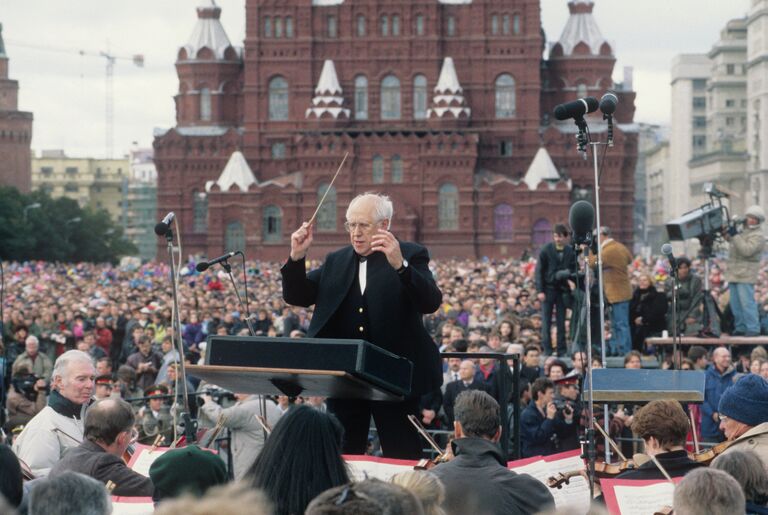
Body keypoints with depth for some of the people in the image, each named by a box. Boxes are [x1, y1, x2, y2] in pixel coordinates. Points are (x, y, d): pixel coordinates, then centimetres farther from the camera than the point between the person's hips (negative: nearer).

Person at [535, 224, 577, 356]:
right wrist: (540, 290, -9)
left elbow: (573, 270, 7)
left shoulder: (570, 252, 2)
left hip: (562, 290, 2)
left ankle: (562, 350, 9)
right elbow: (539, 271, -3)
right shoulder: (546, 250, -3)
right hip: (548, 289, -2)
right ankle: (547, 350, 2)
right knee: (546, 321, -1)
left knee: (561, 322, 5)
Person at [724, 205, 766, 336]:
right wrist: (729, 236, 8)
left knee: (747, 302, -13)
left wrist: (734, 237, -21)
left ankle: (753, 329, -11)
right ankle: (740, 328, 16)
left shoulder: (757, 236, -9)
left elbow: (747, 250, -23)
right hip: (734, 273, 9)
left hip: (745, 275, -9)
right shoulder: (742, 230, 19)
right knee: (735, 303, 10)